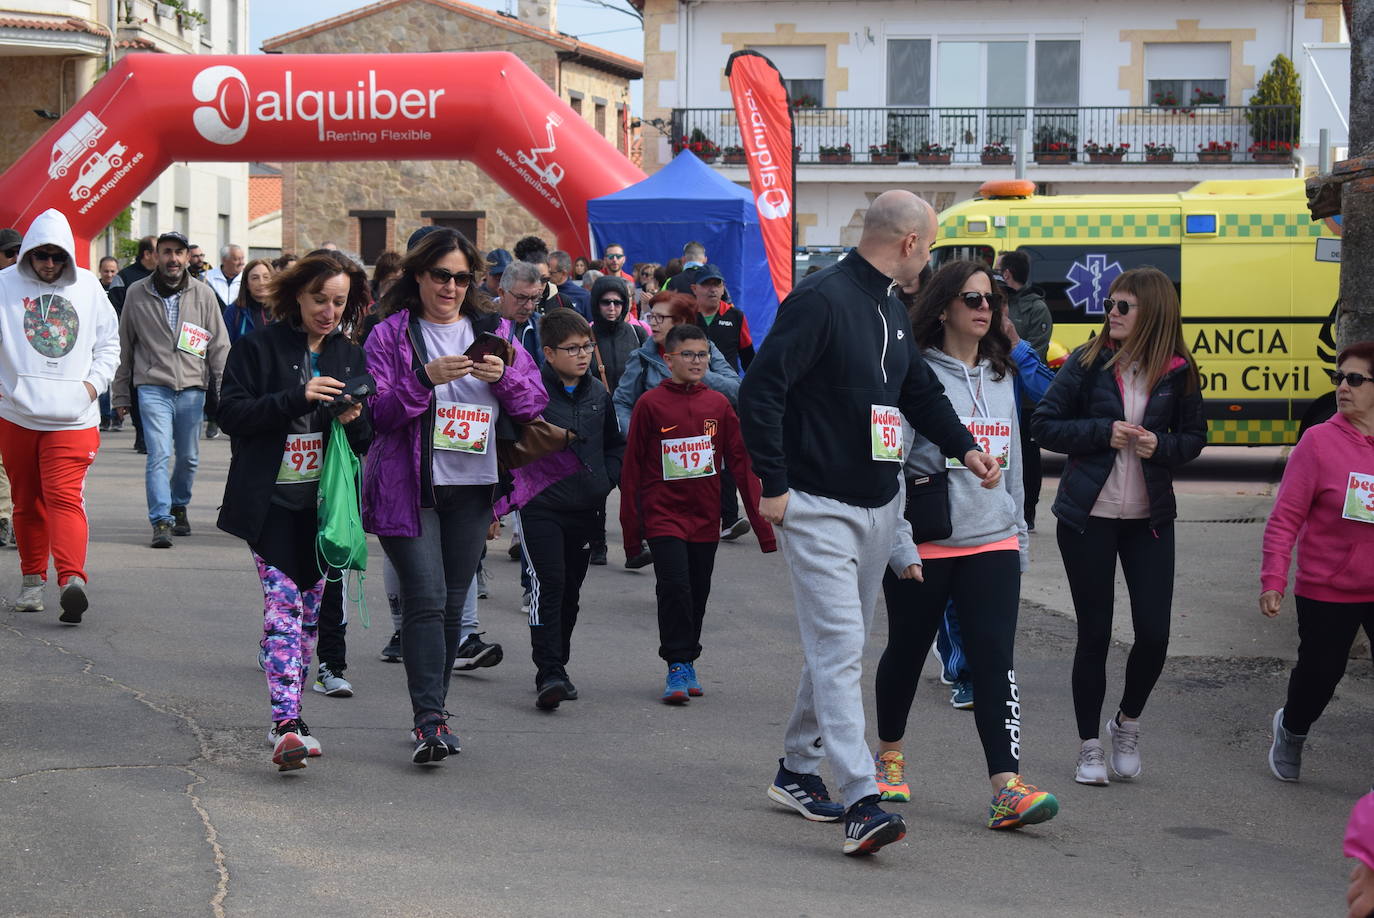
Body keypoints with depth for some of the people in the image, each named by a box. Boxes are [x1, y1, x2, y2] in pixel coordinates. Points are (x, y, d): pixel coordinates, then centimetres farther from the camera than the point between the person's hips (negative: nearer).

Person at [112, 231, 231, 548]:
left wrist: (224, 389, 0)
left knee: (189, 457, 11)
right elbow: (124, 346, 10)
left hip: (192, 388, 2)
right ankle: (161, 521, -14)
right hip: (153, 387, -2)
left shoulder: (203, 294, 5)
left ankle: (179, 506, 34)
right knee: (159, 455, -14)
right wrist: (121, 394, 10)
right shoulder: (137, 294, 4)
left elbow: (219, 345, 7)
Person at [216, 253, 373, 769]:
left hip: (326, 503, 5)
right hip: (272, 501, -5)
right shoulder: (259, 348, -1)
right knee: (283, 604, -14)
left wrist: (355, 421, -9)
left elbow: (370, 441, 15)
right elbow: (232, 413, -10)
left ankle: (286, 722, 19)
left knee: (311, 610, 8)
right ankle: (287, 725, -21)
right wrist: (297, 398, -20)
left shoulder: (352, 358, 12)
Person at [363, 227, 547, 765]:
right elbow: (377, 413, -8)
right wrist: (426, 378, -21)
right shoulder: (391, 336, 1)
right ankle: (430, 720, -15)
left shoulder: (493, 332, 11)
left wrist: (504, 378, -13)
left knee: (452, 604, 8)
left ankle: (432, 711, 20)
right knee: (426, 600, -13)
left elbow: (535, 404, 7)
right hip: (408, 488, -4)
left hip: (472, 487, 4)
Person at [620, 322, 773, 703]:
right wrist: (631, 528, -1)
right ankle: (677, 667, -5)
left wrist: (761, 521, 0)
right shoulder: (651, 404, -4)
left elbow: (742, 461, 5)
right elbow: (632, 467, 0)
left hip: (705, 516, 3)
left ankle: (688, 661, 24)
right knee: (674, 586, -14)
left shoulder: (718, 404, 3)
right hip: (664, 512, -3)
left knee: (698, 592, 10)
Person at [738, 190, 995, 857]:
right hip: (819, 508, -9)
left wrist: (964, 448, 12)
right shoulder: (821, 300, -16)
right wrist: (774, 485, -19)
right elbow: (759, 391, -19)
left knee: (840, 645, 15)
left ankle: (796, 771, 29)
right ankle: (861, 802, -19)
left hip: (879, 507, 9)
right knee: (839, 647, -14)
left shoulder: (890, 309, 13)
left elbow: (920, 389, 26)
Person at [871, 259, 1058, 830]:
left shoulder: (1001, 377, 12)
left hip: (992, 542, 4)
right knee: (907, 652, 13)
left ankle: (1007, 789, -17)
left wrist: (1020, 535, 19)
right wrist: (898, 542, -15)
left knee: (995, 659, -9)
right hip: (924, 546, -4)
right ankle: (890, 756, 36)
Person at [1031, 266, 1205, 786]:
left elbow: (1194, 439, 10)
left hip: (1150, 518, 1)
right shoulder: (1087, 363, -3)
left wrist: (1161, 445, -11)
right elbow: (1045, 425, -2)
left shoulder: (1178, 372, 0)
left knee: (1154, 634, -3)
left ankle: (1127, 722, 25)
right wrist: (1103, 432, -15)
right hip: (1087, 516, -1)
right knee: (1094, 635, 3)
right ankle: (1090, 747, 17)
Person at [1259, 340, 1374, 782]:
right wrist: (1273, 580, -16)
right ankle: (1291, 729, 45)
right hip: (1327, 592, -2)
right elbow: (1285, 518, -9)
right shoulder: (1319, 441, -10)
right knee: (1318, 675, 13)